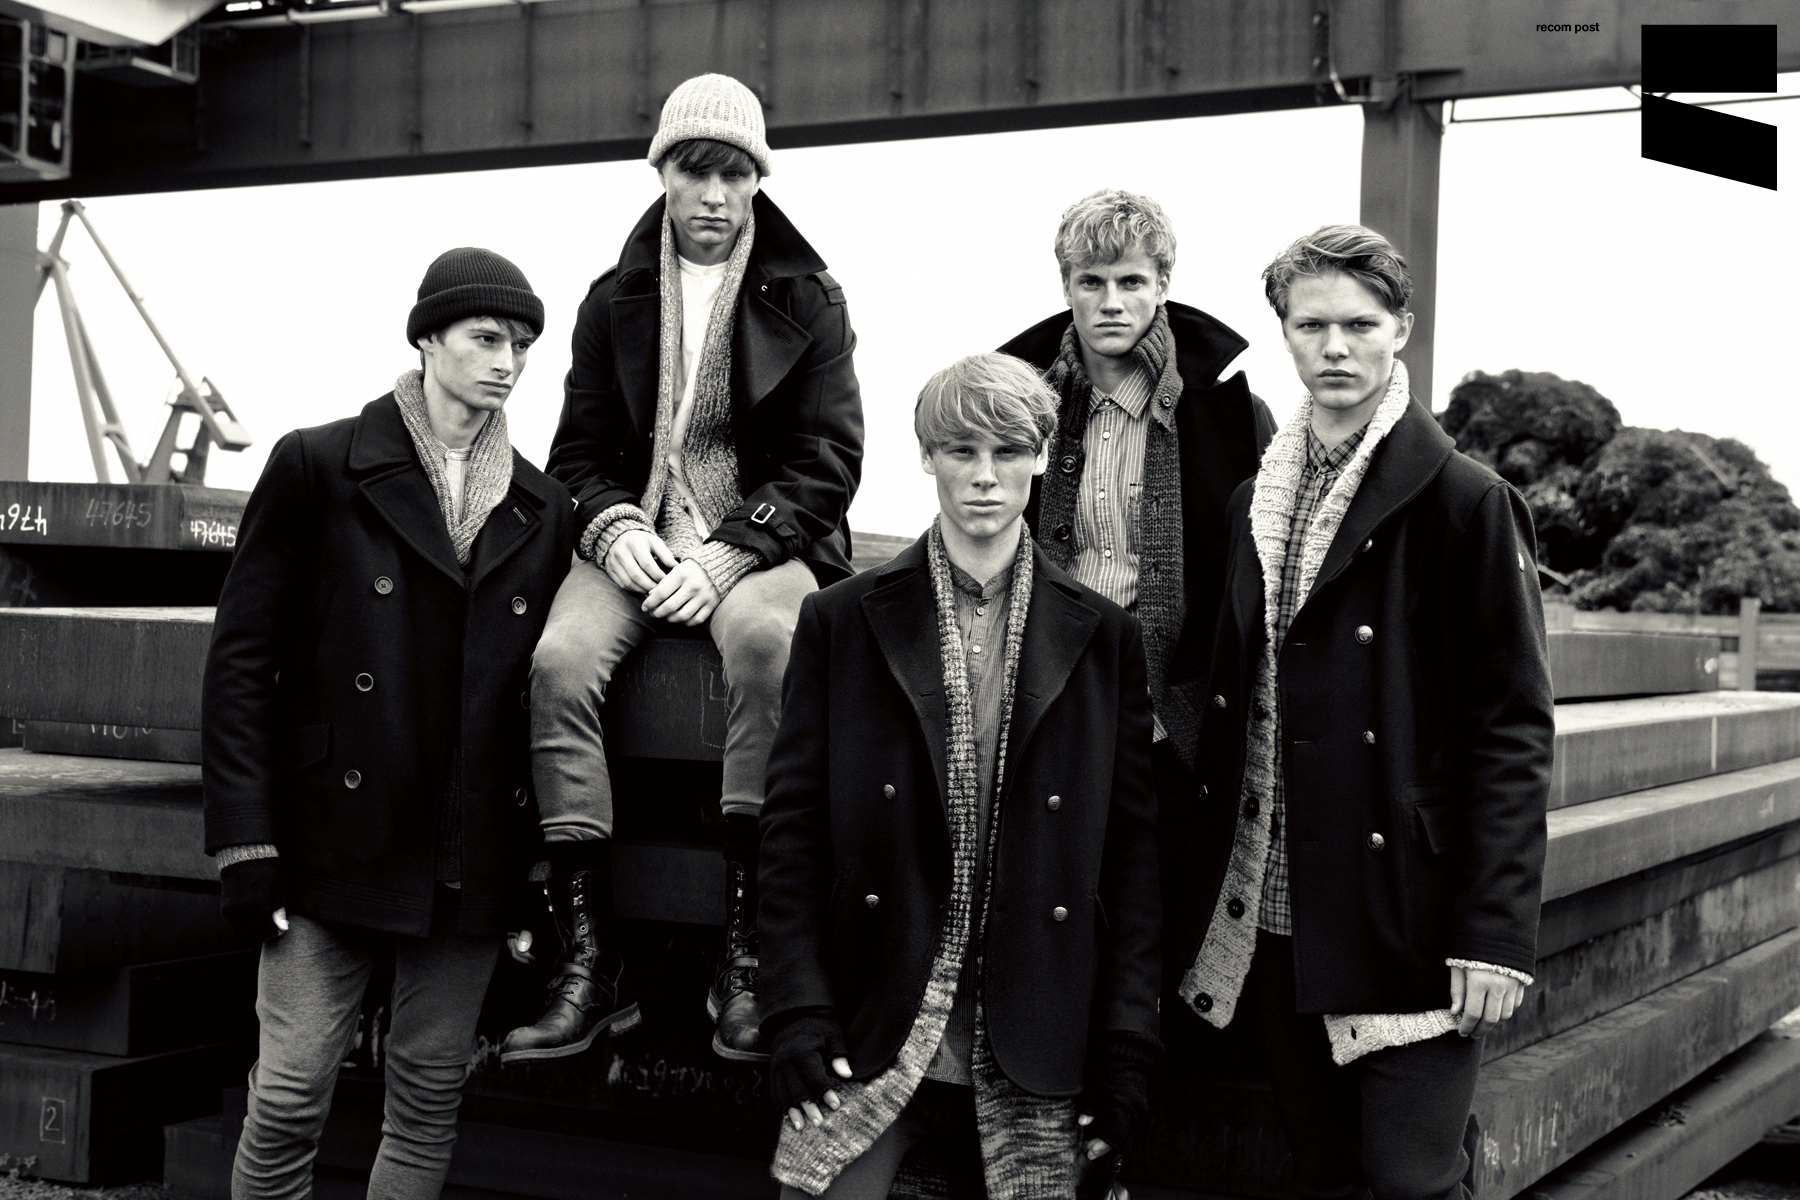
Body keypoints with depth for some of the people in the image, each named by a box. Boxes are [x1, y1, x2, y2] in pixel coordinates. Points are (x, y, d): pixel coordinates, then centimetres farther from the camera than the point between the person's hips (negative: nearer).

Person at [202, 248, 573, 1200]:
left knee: (430, 1101, 9)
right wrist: (245, 839, -8)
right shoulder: (318, 467, -1)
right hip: (336, 846, -3)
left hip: (474, 862, 3)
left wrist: (552, 866, 6)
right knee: (287, 1101, -3)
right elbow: (241, 657, -2)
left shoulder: (543, 512, 10)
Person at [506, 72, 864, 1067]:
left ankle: (747, 954, -32)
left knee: (766, 635, -38)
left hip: (761, 543, -2)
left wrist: (729, 552, -15)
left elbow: (828, 461, 0)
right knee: (558, 657, -29)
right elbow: (579, 452, 13)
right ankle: (593, 958, -25)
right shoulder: (614, 301, 14)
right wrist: (614, 527, -10)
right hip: (636, 538, 2)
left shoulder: (809, 303, 6)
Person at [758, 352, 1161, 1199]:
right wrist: (798, 1015, -6)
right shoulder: (842, 620, 3)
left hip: (1034, 1058, 1)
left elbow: (1132, 847, 4)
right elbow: (793, 825, 2)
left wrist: (1126, 1048, -1)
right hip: (868, 1034, 0)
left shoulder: (1101, 637, 5)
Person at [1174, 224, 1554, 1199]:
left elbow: (1512, 729, -9)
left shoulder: (1464, 501, -5)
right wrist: (1208, 883, 7)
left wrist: (1493, 934, -15)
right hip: (1271, 919, 5)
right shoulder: (1253, 505, 12)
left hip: (1407, 923, -5)